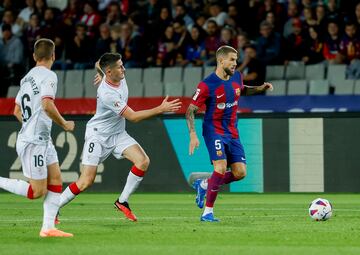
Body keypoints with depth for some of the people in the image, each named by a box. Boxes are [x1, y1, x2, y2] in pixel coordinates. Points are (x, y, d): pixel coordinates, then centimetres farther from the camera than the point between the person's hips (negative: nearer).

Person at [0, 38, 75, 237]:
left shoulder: (27, 77, 12)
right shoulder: (48, 76, -13)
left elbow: (17, 110, 21)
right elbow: (47, 105, -27)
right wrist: (64, 124, -14)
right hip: (33, 142, -9)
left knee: (56, 181, 6)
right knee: (37, 191, -5)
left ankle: (48, 227, 4)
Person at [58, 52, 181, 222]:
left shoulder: (119, 76, -7)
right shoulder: (107, 94, -32)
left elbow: (98, 64, 17)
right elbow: (133, 117, -29)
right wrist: (161, 109, -29)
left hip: (117, 134, 8)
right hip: (97, 135, -8)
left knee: (143, 161, -13)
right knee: (86, 181, -12)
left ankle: (122, 201, -1)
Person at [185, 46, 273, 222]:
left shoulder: (236, 77, 3)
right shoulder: (207, 85, -15)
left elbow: (242, 90, 28)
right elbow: (190, 111, -10)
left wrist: (260, 88, 10)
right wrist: (193, 135, -21)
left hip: (232, 132, 7)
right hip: (214, 131, -7)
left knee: (240, 172, -3)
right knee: (221, 166, -24)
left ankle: (204, 185, 20)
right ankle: (207, 212, -14)